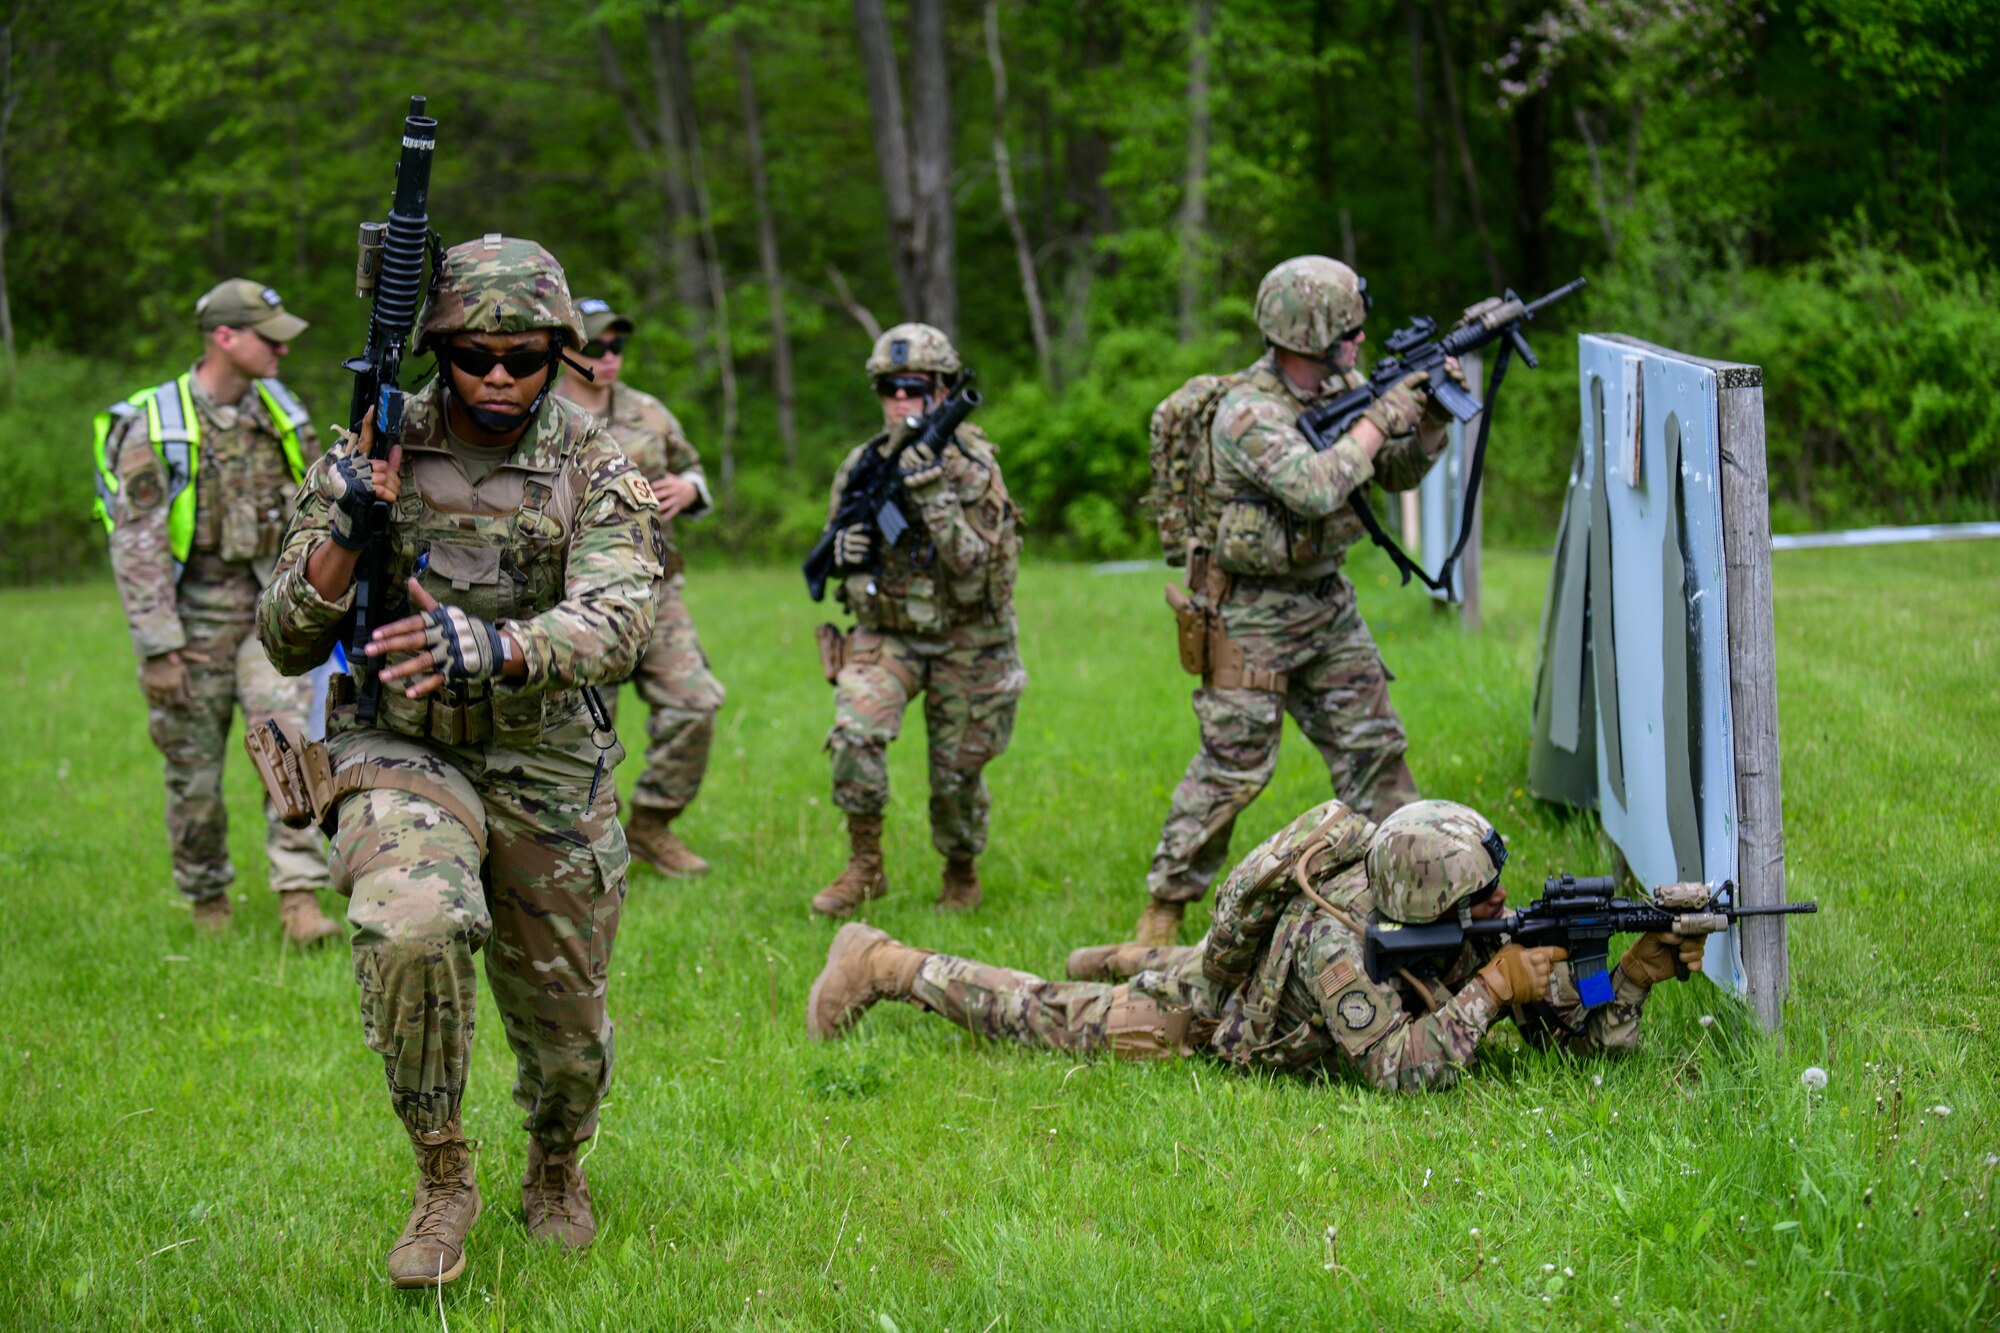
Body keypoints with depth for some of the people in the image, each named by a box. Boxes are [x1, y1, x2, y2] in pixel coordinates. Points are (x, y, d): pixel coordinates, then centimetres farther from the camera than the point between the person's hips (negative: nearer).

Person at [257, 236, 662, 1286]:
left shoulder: (595, 469, -6)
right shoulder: (374, 453, -3)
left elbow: (616, 624, -24)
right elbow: (285, 643, -3)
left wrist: (491, 647, -43)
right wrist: (347, 529, -22)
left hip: (545, 766, 1)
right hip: (398, 750, -1)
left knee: (567, 1033, 11)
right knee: (409, 928, -33)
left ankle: (555, 1176, 46)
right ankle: (442, 1179, -11)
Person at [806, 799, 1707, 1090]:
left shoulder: (1473, 929, -24)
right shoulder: (1335, 936, -44)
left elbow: (1580, 1033, -19)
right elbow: (1402, 1072, -50)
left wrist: (1643, 971, -36)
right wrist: (1491, 990, -48)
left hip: (1264, 975, 6)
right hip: (1196, 1015, -6)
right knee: (1036, 1017, 8)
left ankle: (1125, 961, 59)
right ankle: (881, 965, 23)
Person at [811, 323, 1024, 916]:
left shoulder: (974, 468, -12)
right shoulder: (861, 467, -2)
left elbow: (975, 566, -23)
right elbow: (828, 561, 10)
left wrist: (932, 493, -33)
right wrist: (843, 551, -14)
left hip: (966, 643, -2)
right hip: (886, 636, 2)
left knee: (957, 775, 5)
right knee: (855, 733, -24)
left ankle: (961, 873, 34)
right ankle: (865, 863, -7)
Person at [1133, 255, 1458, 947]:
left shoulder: (1343, 386, 3)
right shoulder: (1247, 411, -22)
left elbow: (1398, 474, 10)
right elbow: (1314, 489, -35)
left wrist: (1433, 416, -8)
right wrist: (1380, 419, -25)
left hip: (1325, 599, 7)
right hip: (1251, 611, -7)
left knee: (1373, 743, 9)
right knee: (1234, 765, -6)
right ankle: (1163, 910, 3)